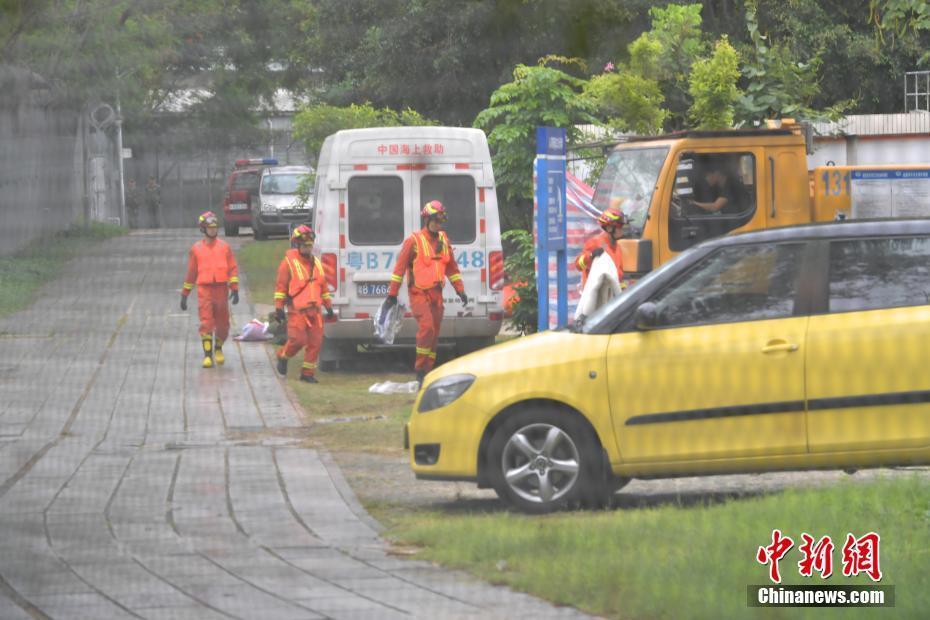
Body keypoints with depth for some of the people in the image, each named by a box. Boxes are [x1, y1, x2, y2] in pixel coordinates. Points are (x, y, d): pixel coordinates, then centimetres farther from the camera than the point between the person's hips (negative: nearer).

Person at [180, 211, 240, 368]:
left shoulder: (224, 247, 7)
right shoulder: (196, 249, 7)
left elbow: (233, 268, 5)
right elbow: (191, 273, 12)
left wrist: (235, 289, -6)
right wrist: (184, 295, 13)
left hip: (221, 289, 1)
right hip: (204, 290, -1)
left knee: (222, 323, 6)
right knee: (206, 323, -10)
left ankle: (218, 348, 30)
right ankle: (207, 355, -7)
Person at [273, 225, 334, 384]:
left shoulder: (316, 263, 16)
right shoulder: (288, 263, -3)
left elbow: (323, 286, 23)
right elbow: (280, 285, -4)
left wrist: (328, 306, 21)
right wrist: (279, 308, -8)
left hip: (314, 310, 6)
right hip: (297, 310, -6)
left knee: (315, 341, 1)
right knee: (298, 339, -13)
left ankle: (308, 373, 10)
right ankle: (283, 356, 16)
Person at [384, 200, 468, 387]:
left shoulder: (443, 241, 11)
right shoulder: (414, 241, -8)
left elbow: (451, 267, 20)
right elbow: (400, 267, -5)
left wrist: (460, 290, 17)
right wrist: (392, 293, -5)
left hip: (436, 293, 6)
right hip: (419, 293, -6)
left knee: (434, 333, 6)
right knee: (426, 326, -21)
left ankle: (427, 373, 12)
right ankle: (420, 370, -15)